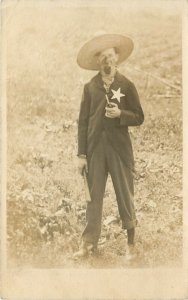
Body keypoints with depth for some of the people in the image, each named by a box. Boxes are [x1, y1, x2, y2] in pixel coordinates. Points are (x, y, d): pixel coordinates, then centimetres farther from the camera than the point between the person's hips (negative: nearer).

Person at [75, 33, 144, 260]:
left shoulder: (127, 85, 3)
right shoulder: (90, 87, 6)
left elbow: (139, 118, 4)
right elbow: (83, 122, 4)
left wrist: (120, 114, -16)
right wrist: (81, 154, -2)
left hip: (119, 148, -1)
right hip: (95, 148, 1)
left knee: (125, 196, 4)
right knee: (93, 197, 7)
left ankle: (131, 244, 15)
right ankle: (89, 242, 17)